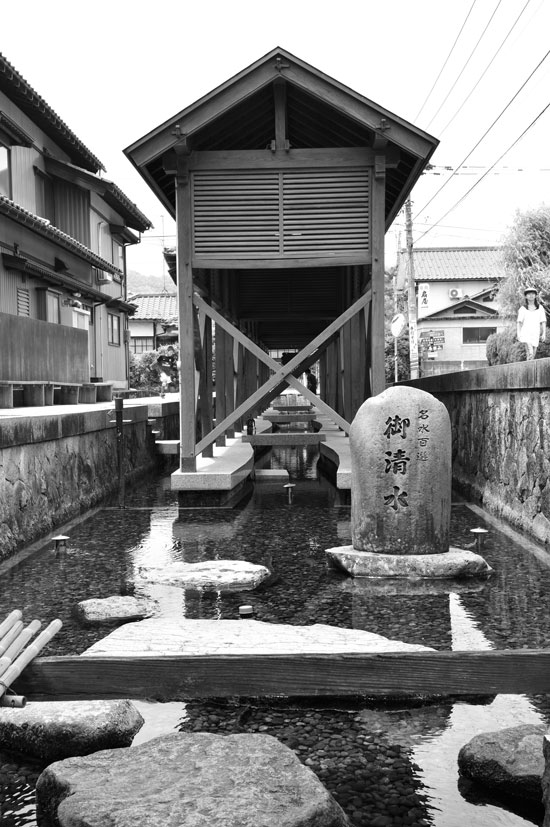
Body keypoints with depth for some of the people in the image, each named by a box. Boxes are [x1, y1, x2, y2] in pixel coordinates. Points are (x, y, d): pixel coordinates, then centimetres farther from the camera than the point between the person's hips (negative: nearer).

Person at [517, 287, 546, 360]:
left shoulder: (540, 308, 7)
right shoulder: (522, 309, 4)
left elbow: (543, 322, 7)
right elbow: (519, 322, 5)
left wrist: (544, 334, -2)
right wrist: (518, 334, -3)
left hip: (535, 333, 3)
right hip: (526, 332, -3)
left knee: (533, 353, 6)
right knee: (530, 352, -23)